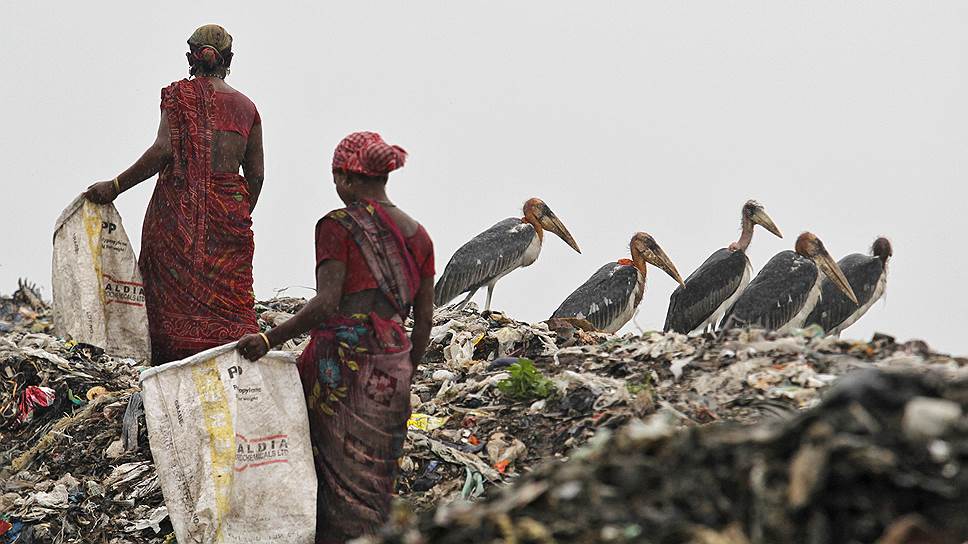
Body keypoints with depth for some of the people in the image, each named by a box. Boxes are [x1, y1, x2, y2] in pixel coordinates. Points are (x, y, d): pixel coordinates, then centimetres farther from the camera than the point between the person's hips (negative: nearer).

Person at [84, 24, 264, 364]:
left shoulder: (180, 94, 0)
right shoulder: (246, 106, 12)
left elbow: (164, 149, -13)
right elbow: (256, 174, 10)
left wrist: (115, 187, -8)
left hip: (180, 206, -3)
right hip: (231, 212, 3)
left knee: (176, 301, 0)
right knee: (232, 307, 2)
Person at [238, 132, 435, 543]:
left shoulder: (338, 226, -7)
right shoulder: (417, 235, 10)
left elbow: (325, 304, -18)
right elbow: (424, 319, 12)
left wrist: (270, 340, -16)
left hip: (340, 363, -5)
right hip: (392, 367, 5)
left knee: (334, 469, 2)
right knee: (376, 475, 11)